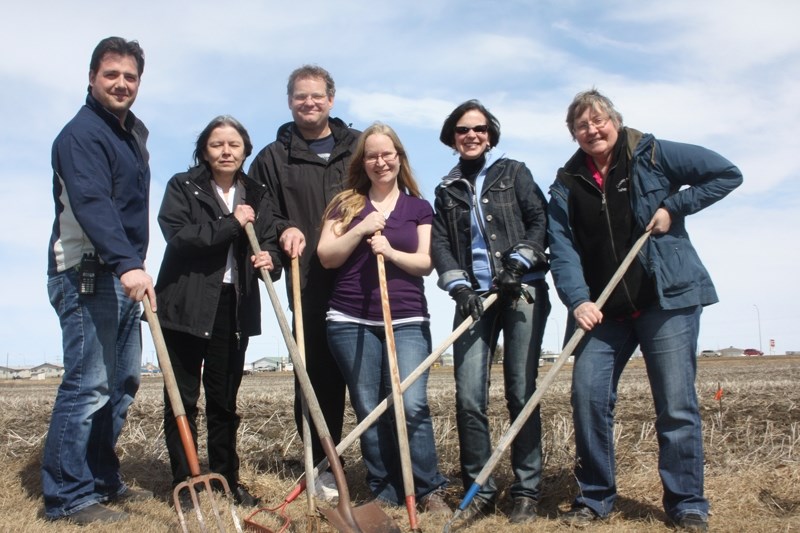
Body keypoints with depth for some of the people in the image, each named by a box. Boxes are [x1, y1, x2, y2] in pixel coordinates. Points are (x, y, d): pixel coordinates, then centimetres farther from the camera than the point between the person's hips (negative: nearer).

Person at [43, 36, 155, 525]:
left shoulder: (135, 132, 18)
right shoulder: (82, 133, -12)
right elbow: (92, 204, -28)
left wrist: (132, 267, 16)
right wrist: (127, 264, -41)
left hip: (121, 276, 9)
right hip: (85, 274, -9)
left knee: (123, 382, 12)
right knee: (89, 386, -8)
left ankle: (103, 480, 24)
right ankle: (68, 497, 4)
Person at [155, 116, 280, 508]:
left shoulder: (255, 195, 12)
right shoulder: (182, 187, 0)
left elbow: (269, 243, 9)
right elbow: (177, 236, -16)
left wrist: (268, 258, -14)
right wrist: (231, 224, -17)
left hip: (235, 306, 3)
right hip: (186, 305, -3)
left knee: (225, 398, 12)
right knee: (183, 397, 4)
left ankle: (227, 479, 24)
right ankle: (184, 482, 16)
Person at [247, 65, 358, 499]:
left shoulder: (359, 147, 14)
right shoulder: (273, 158, 12)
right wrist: (284, 232, -9)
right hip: (310, 285, 0)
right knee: (318, 375, 4)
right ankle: (321, 465, 17)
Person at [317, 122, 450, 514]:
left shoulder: (418, 207, 10)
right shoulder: (346, 203, 10)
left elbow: (426, 262, 1)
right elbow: (326, 257, 2)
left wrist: (392, 252, -16)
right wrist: (360, 231, -11)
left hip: (408, 321, -1)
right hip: (351, 322, 1)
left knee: (411, 405, -11)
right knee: (368, 410, 3)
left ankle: (429, 489, 4)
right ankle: (385, 492, 16)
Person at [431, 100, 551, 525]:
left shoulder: (513, 173, 10)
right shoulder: (446, 190, 16)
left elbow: (540, 221, 2)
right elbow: (440, 243, 6)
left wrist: (519, 260, -12)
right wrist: (458, 285, -9)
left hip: (522, 292, -2)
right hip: (475, 297, 2)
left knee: (521, 393, -2)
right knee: (469, 398, -5)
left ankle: (526, 492, 9)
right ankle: (479, 491, 9)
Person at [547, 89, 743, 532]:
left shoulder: (653, 156, 0)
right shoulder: (567, 185, 7)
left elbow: (727, 174, 2)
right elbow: (562, 248, -3)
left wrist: (674, 206, -8)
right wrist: (578, 300, -17)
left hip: (668, 299, -2)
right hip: (603, 310, 3)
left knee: (676, 405, -1)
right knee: (588, 396, -3)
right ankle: (594, 497, 14)